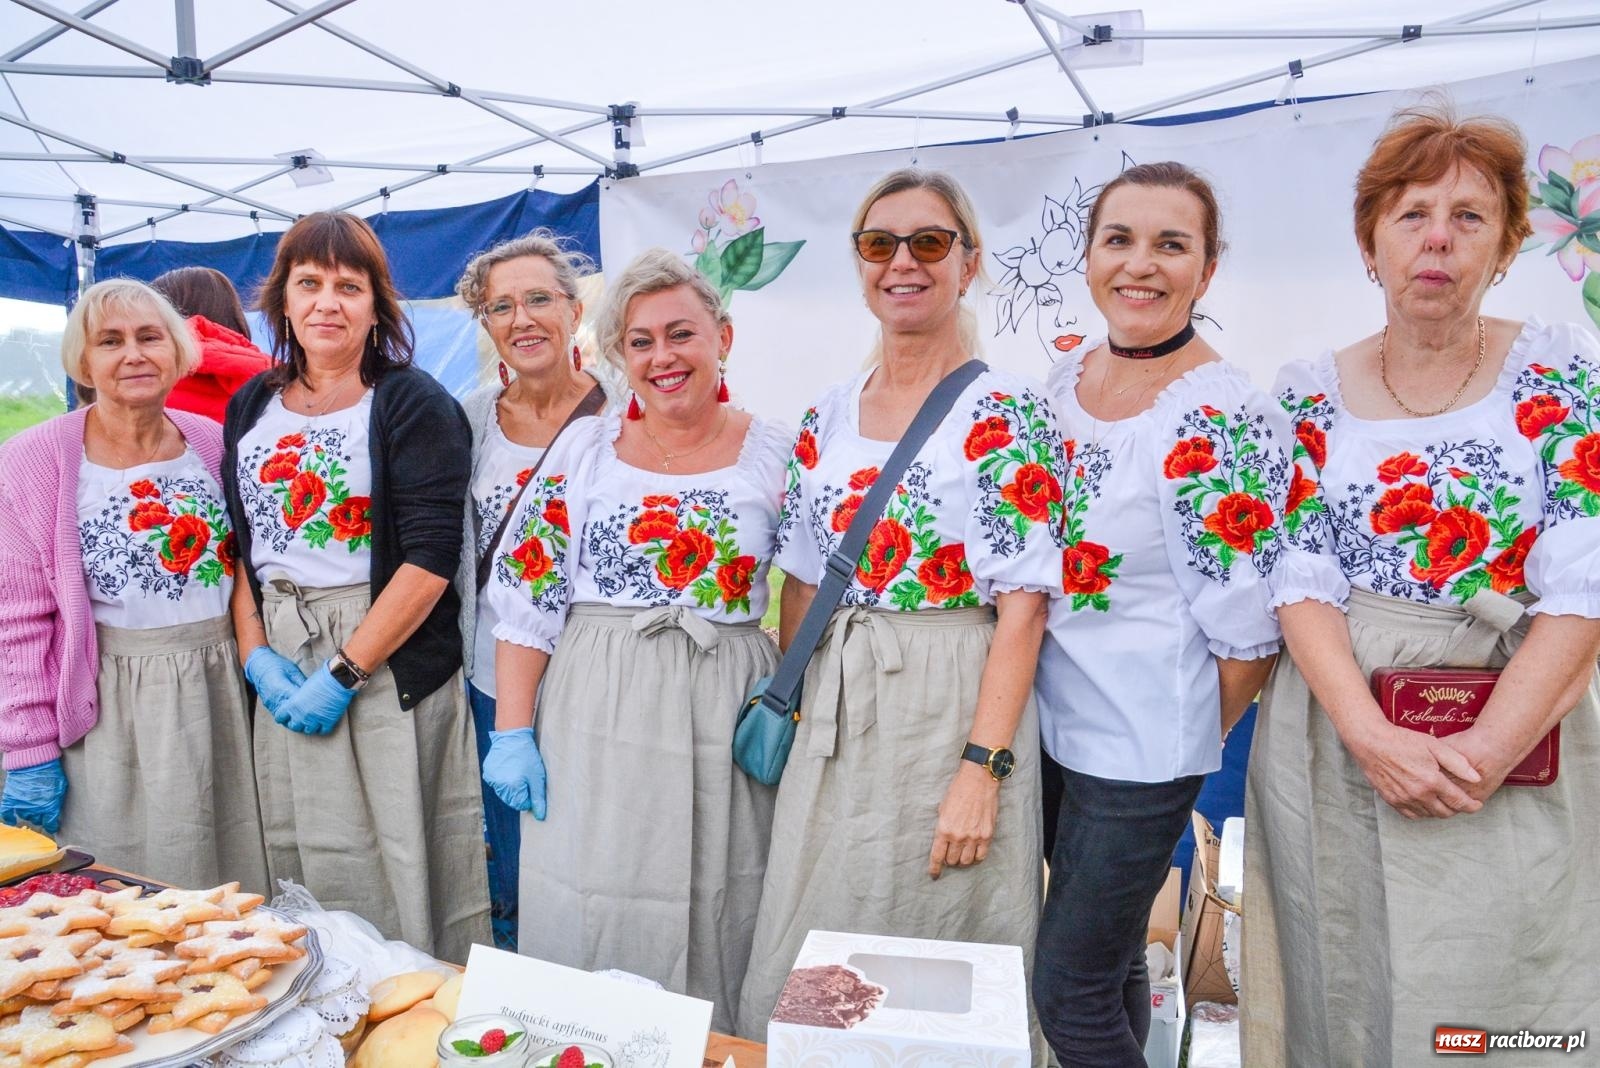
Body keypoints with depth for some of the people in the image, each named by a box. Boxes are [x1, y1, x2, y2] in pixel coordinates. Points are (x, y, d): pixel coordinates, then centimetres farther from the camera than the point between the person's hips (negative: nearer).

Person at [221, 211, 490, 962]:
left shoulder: (414, 405, -6)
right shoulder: (252, 407, 12)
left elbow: (430, 557, -14)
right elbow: (237, 542, 11)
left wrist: (343, 673, -16)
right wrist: (257, 656, -3)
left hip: (391, 662, -5)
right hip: (282, 666, 5)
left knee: (396, 866, 2)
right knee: (297, 865, 12)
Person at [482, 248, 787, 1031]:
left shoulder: (777, 456, -1)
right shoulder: (585, 447, 2)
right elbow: (527, 596, 1)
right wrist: (512, 731, -3)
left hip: (725, 723, 0)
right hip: (594, 721, 1)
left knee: (714, 923, 10)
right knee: (588, 926, 9)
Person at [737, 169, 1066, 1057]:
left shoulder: (1006, 411, -9)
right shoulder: (828, 417, 8)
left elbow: (1022, 603, -13)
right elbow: (803, 583, 12)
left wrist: (982, 769, -18)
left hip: (955, 707, -5)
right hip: (834, 714, 5)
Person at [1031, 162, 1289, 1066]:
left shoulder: (1227, 416, -19)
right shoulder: (1060, 382, 3)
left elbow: (1247, 630, -15)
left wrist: (1188, 738, -2)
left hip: (1143, 745, -6)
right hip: (1051, 721, 6)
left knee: (1070, 993, 6)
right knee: (1110, 961, 23)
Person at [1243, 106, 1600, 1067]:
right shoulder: (1310, 394, 3)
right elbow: (1301, 579, -5)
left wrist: (1486, 751, -18)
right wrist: (1373, 735, -19)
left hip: (1520, 745, 0)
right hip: (1336, 744, 1)